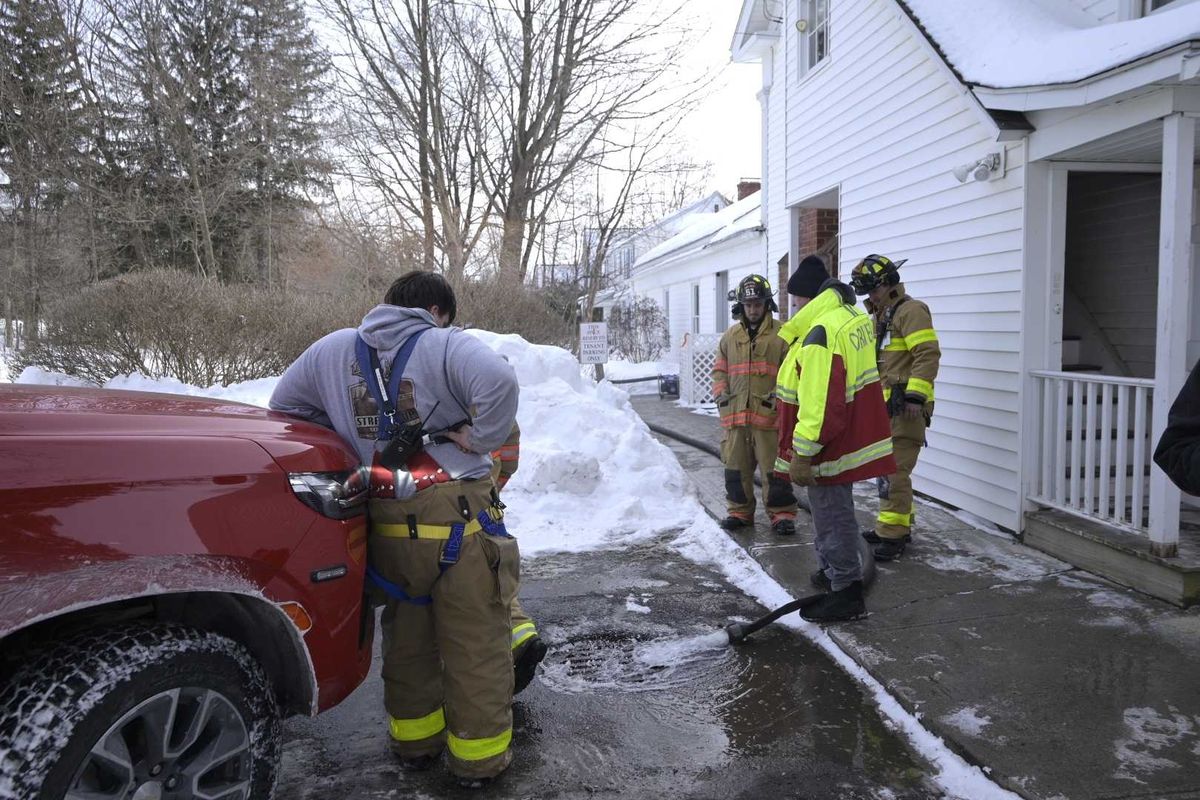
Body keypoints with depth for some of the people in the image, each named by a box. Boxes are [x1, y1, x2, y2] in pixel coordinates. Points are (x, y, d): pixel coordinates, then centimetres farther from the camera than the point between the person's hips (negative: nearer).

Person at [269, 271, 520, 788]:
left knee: (406, 634, 22)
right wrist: (479, 437, -11)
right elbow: (499, 382, -25)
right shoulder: (444, 345, -8)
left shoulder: (333, 349, 11)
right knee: (475, 642, 7)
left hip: (385, 524, 6)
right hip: (456, 517, -5)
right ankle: (478, 758, 18)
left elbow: (284, 402, 21)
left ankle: (414, 740, 36)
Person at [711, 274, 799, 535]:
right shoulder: (730, 336, 12)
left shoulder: (781, 334, -2)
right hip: (735, 415, 5)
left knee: (774, 468, 0)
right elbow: (719, 369, 18)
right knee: (736, 467, 12)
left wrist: (779, 393, -16)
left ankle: (782, 513, 12)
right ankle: (740, 511, 25)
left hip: (769, 414, -4)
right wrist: (720, 392, 3)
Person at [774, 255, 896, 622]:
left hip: (830, 444, -10)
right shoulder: (853, 317, 9)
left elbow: (819, 401, -29)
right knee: (834, 510, 23)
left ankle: (847, 593, 9)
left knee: (833, 515, 0)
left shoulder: (822, 331, -25)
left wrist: (802, 454, -24)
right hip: (851, 436, 10)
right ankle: (834, 572, 39)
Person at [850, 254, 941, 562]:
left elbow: (928, 355, -20)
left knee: (894, 470, -11)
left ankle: (892, 535, -7)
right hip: (885, 406, 10)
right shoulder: (879, 317, 19)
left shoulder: (910, 311, -11)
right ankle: (896, 525, 26)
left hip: (905, 407, -10)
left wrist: (915, 396, -24)